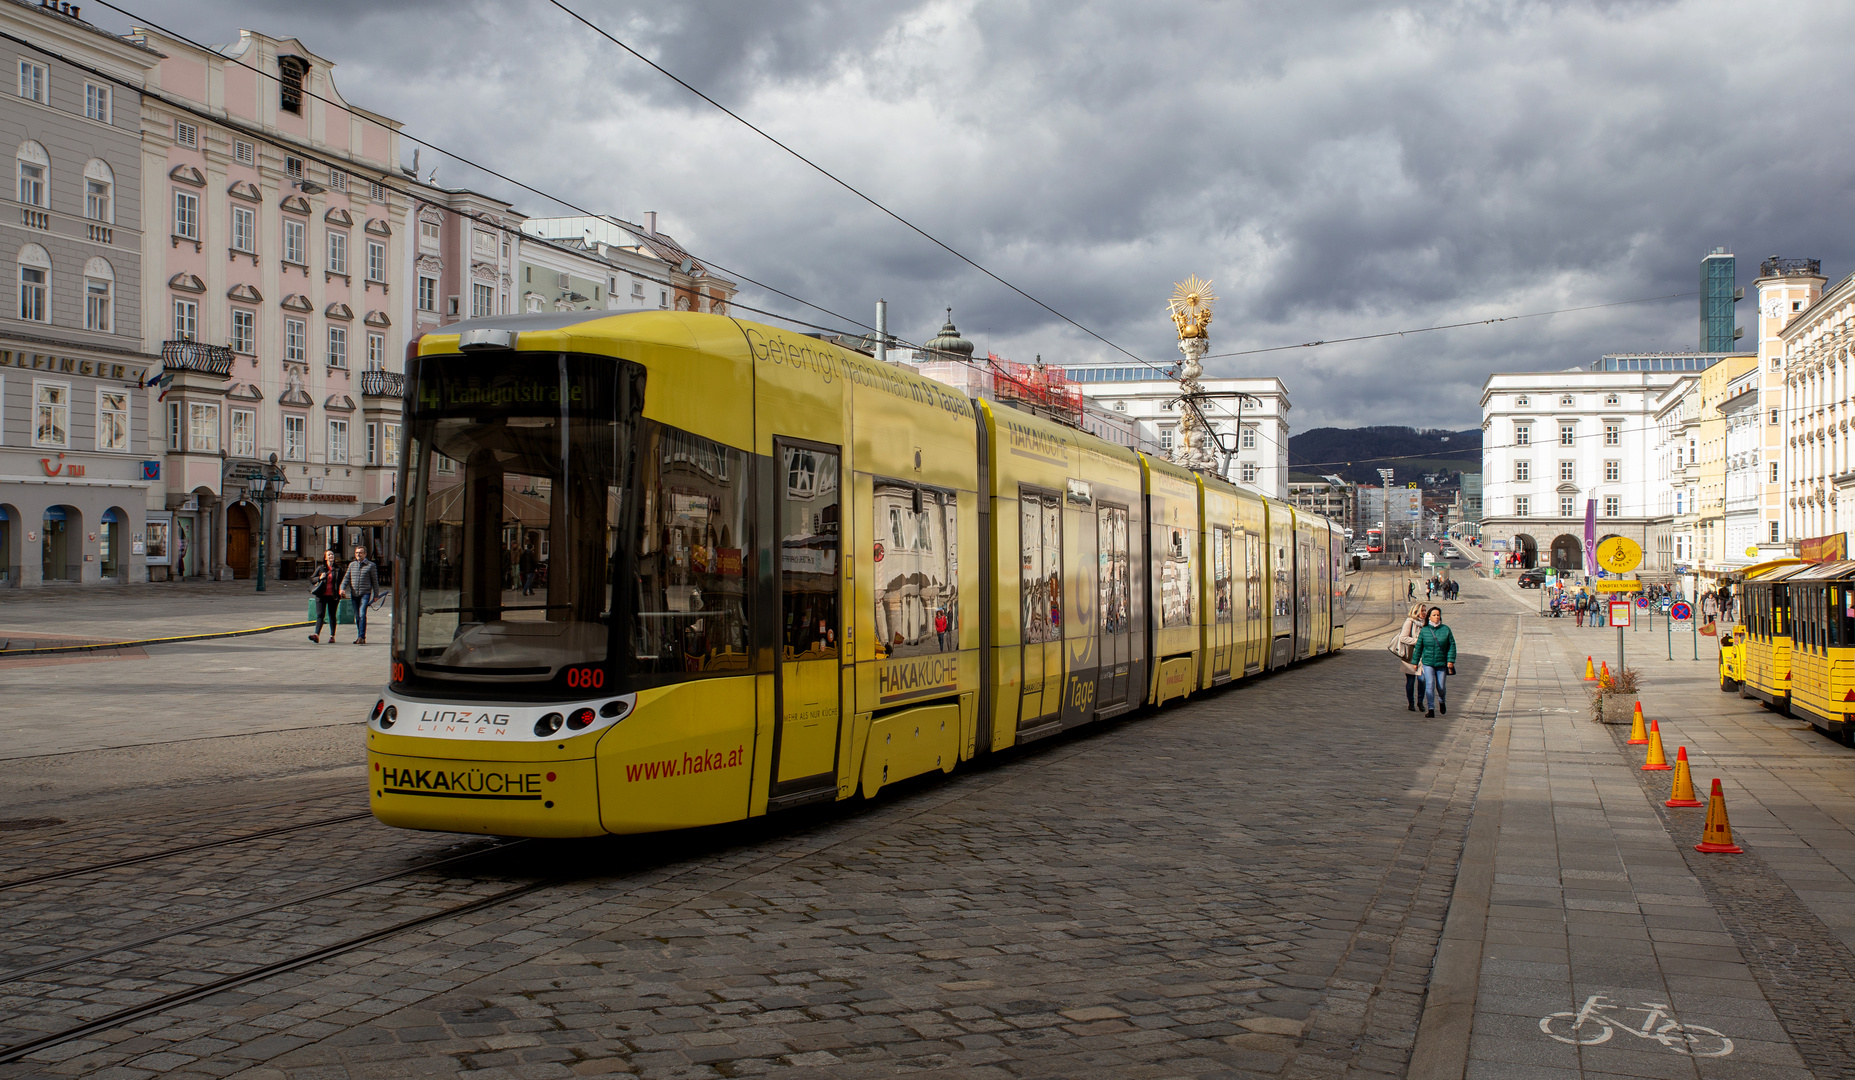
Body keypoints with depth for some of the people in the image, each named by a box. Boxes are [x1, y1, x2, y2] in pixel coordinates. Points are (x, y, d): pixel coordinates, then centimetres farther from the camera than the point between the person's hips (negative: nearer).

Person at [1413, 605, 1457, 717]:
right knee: (1429, 685, -11)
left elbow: (1452, 646, 2)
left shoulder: (1446, 629, 0)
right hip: (1427, 663, 0)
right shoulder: (1424, 630, 1)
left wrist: (1451, 660, -6)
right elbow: (1418, 647, 7)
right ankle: (1431, 709, -6)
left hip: (1441, 663, 0)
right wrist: (1415, 662, 8)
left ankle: (1442, 701, 37)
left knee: (1441, 687, 5)